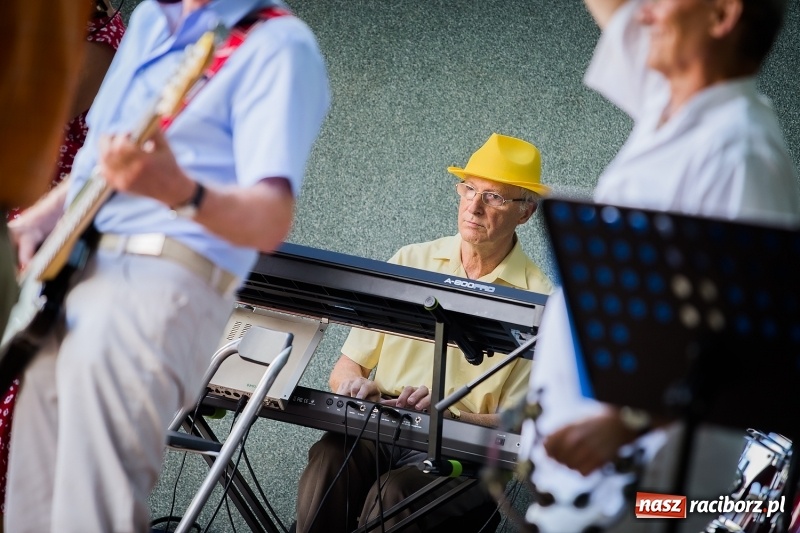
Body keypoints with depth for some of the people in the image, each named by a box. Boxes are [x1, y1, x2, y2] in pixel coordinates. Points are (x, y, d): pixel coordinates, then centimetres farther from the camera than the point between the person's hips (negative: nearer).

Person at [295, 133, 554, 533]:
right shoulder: (410, 262, 11)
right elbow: (345, 369, 13)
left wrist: (448, 412, -20)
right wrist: (356, 384, -11)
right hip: (378, 430, 3)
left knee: (395, 492, -33)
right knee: (330, 456, -30)